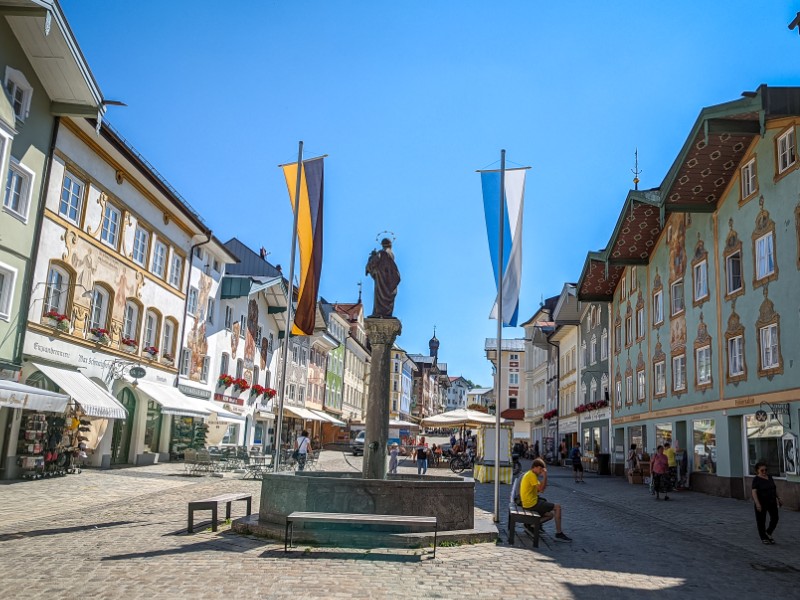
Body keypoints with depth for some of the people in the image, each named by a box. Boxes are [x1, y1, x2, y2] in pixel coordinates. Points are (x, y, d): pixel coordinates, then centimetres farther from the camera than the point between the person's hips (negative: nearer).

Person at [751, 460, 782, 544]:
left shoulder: (769, 477, 6)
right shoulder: (756, 479, -13)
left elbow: (775, 488, 17)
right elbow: (754, 491, -20)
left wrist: (778, 498, 14)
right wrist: (757, 503, -28)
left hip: (772, 502, 6)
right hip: (761, 503, -6)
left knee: (775, 518, 3)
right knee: (761, 520, 4)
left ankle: (768, 533, 25)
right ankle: (763, 538, 17)